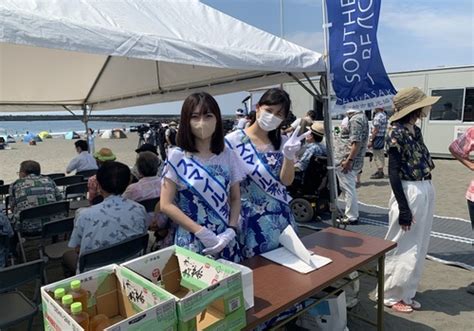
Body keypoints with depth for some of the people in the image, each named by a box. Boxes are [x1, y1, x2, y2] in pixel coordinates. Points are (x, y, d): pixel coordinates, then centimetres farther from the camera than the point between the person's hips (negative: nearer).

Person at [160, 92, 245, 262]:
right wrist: (201, 232, -14)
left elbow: (235, 199, 6)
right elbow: (166, 205, -8)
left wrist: (231, 230, -9)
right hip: (191, 243, -2)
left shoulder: (228, 155, 0)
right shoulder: (177, 157, -8)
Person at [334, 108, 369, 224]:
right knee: (348, 188, 20)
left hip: (346, 160, -11)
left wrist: (349, 160, -24)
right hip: (345, 159, 11)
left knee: (348, 189, -1)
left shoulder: (356, 119, -17)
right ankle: (352, 213, 30)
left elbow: (356, 142, -24)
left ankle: (351, 217, 9)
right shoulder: (360, 117, 15)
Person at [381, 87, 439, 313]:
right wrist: (403, 208, -20)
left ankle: (406, 293, 31)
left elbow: (422, 162, 12)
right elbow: (393, 172, -18)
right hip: (410, 193, -9)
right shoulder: (397, 133, -16)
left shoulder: (415, 130, 9)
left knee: (418, 248, 17)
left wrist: (426, 192, 13)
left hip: (426, 191, 9)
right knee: (403, 248, 2)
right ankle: (390, 295, 20)